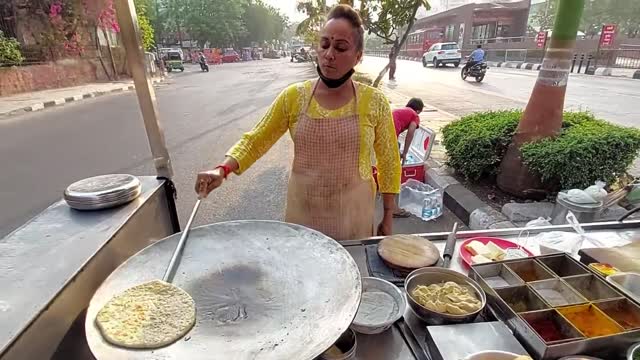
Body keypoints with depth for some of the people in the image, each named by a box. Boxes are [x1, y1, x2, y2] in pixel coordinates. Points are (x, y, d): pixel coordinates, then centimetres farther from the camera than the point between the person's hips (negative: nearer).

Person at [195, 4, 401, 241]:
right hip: (303, 214, 1)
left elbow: (389, 162, -1)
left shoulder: (375, 103, -9)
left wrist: (388, 217, 2)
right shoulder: (294, 97, -7)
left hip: (352, 216, -1)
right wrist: (223, 169, -18)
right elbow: (256, 140, -1)